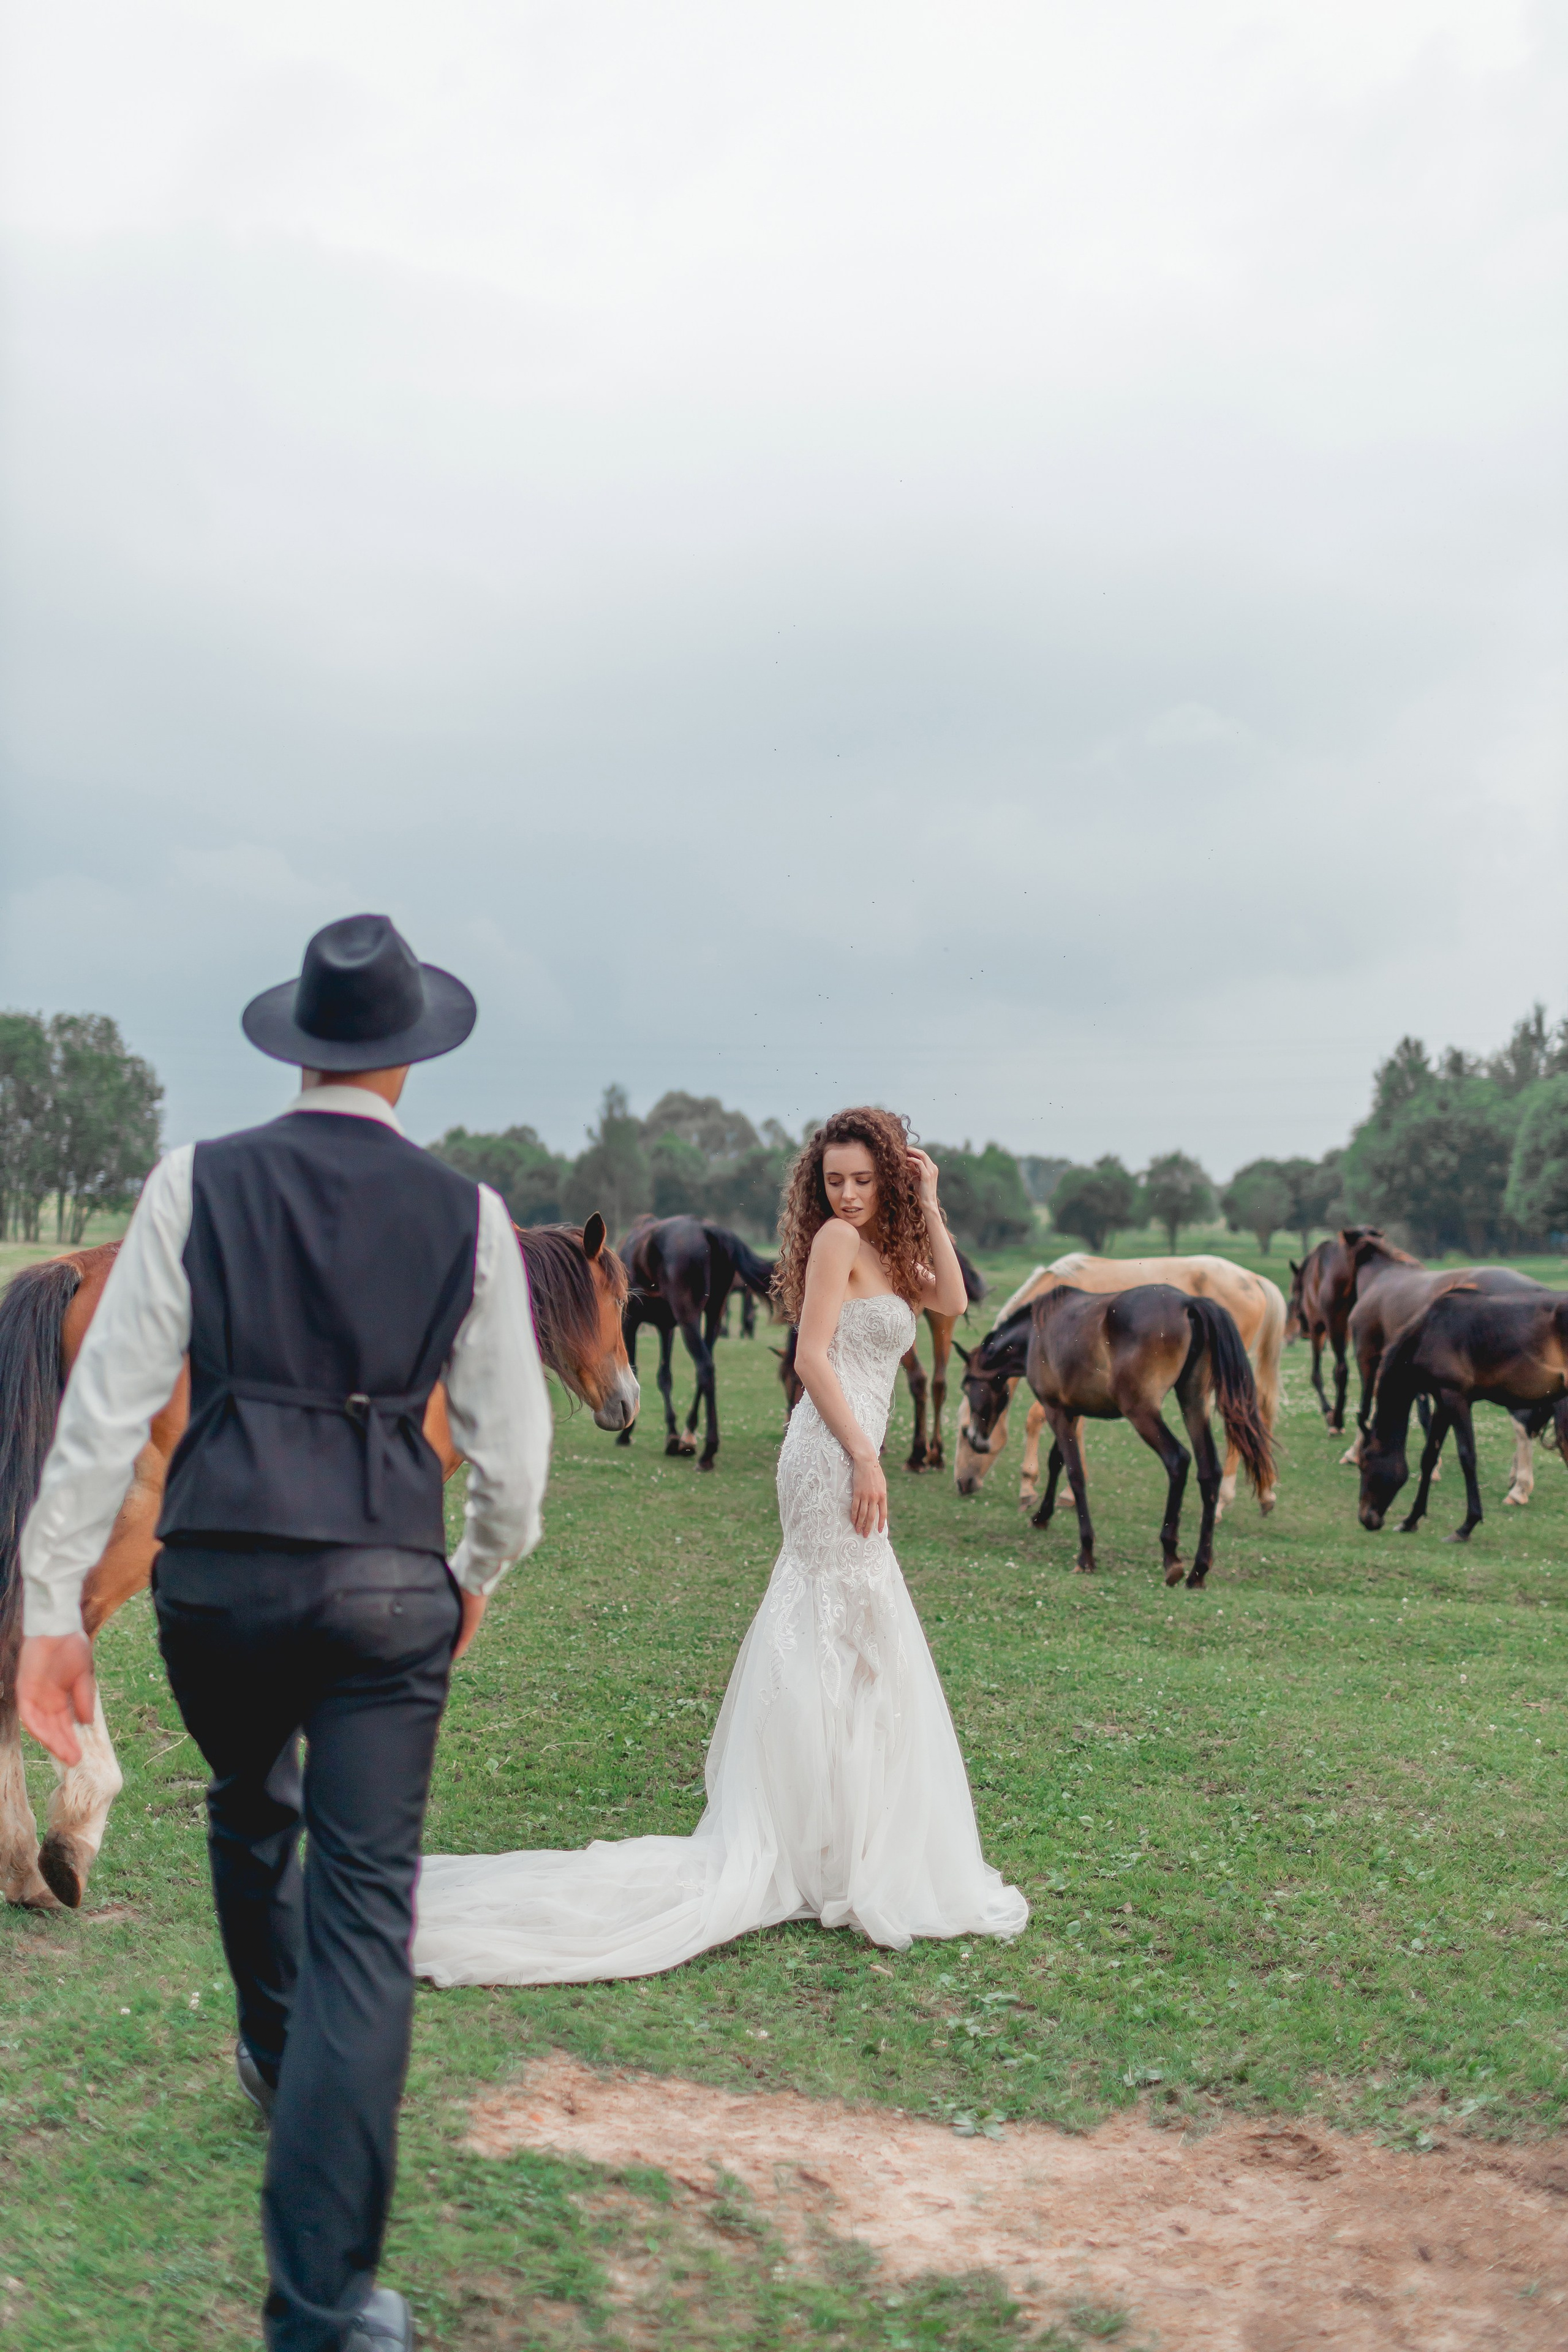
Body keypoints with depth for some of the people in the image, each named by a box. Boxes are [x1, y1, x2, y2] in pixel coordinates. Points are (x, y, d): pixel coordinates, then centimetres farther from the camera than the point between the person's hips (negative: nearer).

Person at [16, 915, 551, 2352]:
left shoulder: (196, 1183, -2)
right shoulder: (466, 1213, -1)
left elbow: (108, 1405, -5)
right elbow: (511, 1438, 3)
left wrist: (54, 1602, 1)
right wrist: (483, 1572, 21)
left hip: (215, 1569, 2)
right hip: (389, 1583, -1)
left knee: (251, 1814, 30)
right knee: (366, 1909, 3)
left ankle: (275, 2051, 54)